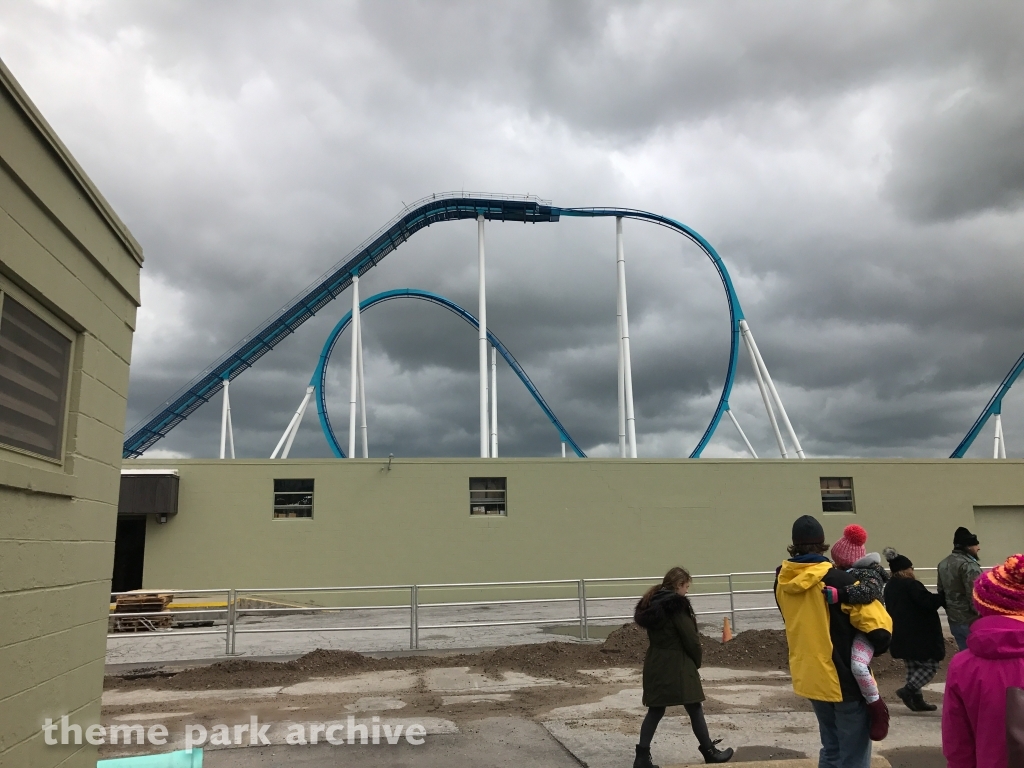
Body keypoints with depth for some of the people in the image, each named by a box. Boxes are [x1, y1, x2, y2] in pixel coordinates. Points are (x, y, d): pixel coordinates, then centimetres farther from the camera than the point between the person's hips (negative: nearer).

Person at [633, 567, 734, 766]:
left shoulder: (652, 603, 9)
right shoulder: (677, 604, -15)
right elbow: (690, 637, -14)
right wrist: (697, 662, 2)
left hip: (655, 663, 7)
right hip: (677, 665, -7)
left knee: (655, 710, 10)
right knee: (695, 709, 9)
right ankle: (710, 752, 23)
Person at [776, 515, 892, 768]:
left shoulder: (782, 581, -2)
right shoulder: (835, 580, -20)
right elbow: (880, 627, -23)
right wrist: (874, 649, -3)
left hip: (808, 677, 6)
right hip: (844, 680, -6)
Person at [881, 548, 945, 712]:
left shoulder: (889, 587, 11)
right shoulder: (911, 585, -17)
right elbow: (930, 602, -19)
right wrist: (944, 596, -4)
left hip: (900, 635, 9)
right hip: (918, 635, -9)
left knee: (913, 668, 16)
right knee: (931, 665, 2)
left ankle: (917, 700, 15)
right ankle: (908, 690, -8)